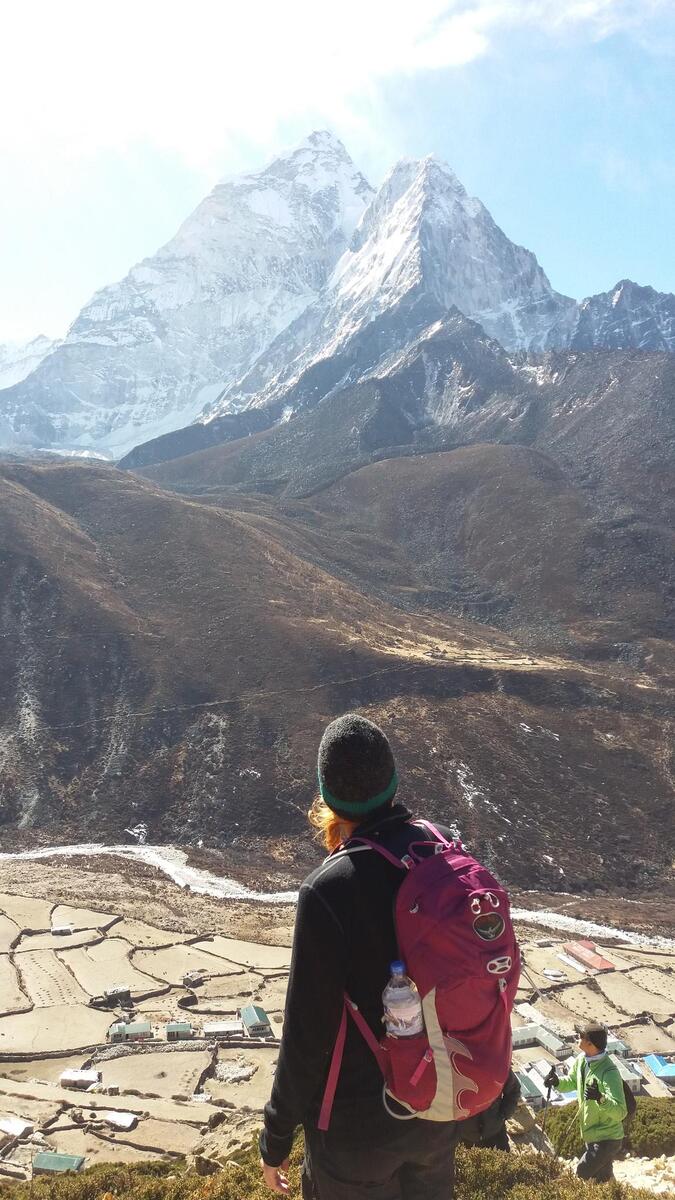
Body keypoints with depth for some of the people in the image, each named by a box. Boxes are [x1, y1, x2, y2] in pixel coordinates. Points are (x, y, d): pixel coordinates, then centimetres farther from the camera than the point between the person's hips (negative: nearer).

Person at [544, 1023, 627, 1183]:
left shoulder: (609, 1072, -30)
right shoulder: (581, 1061, -6)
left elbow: (621, 1112, -35)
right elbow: (573, 1082, 13)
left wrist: (601, 1098, -53)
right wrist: (557, 1082, -8)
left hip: (607, 1140, -8)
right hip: (591, 1137, 8)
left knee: (580, 1177, -6)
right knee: (603, 1179, 23)